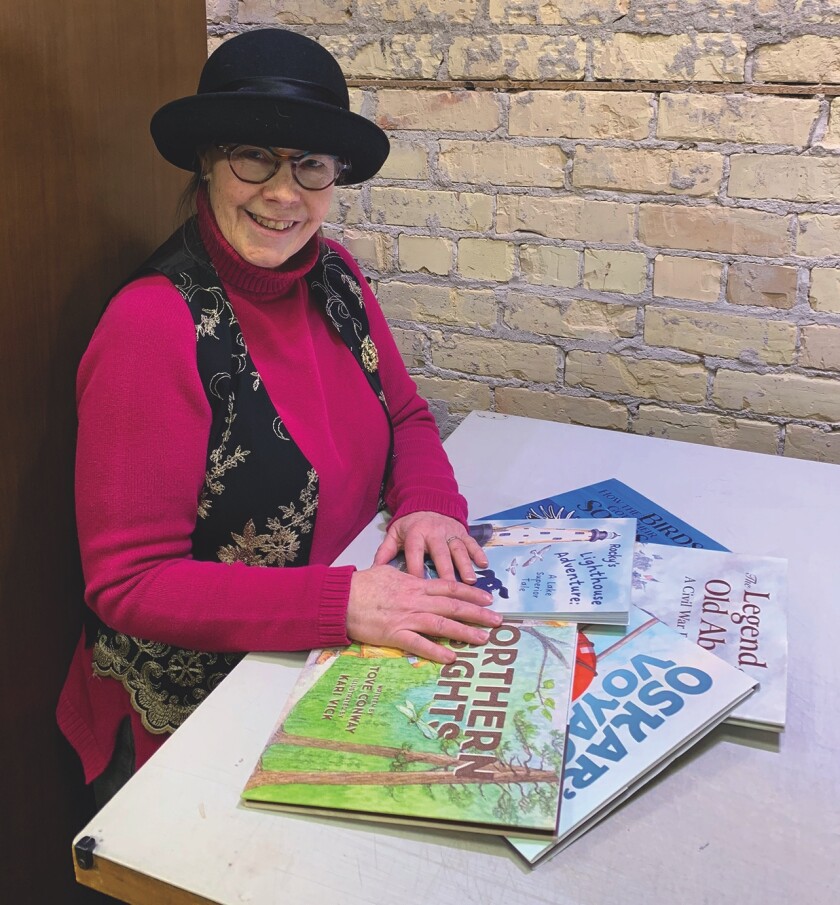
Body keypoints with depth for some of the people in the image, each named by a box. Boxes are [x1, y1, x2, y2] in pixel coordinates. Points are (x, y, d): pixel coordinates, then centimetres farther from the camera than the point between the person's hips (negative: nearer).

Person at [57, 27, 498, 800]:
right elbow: (128, 582, -20)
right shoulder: (152, 325, -21)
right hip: (193, 720, -6)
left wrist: (426, 504, -11)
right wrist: (343, 603, -31)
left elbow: (406, 417, 12)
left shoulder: (332, 275, 0)